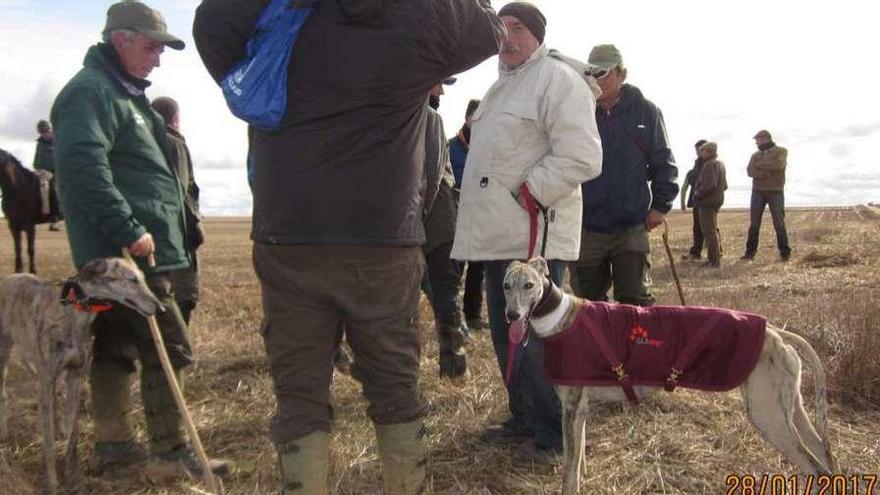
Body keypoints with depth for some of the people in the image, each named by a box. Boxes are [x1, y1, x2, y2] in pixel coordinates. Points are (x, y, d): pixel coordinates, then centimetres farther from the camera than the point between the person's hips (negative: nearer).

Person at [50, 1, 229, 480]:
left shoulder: (123, 92, 21)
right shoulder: (92, 90, -12)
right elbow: (82, 166, -26)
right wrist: (129, 229, -26)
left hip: (115, 251, 10)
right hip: (128, 251, -10)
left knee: (116, 347, 14)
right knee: (169, 349, -7)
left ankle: (113, 443, 25)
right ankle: (169, 454, 1)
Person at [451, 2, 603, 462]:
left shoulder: (557, 79, -8)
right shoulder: (502, 85, 21)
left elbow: (581, 158, -19)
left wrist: (528, 192, -17)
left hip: (534, 234, -10)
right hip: (499, 233, 10)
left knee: (536, 338, -4)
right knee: (506, 334, 17)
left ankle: (554, 435, 13)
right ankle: (524, 418, 32)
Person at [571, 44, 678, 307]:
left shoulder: (645, 111, 1)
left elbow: (663, 162, 9)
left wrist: (661, 204, 4)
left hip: (631, 228, -1)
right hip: (586, 228, 1)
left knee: (636, 301, 2)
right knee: (588, 305, 11)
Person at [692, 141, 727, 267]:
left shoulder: (710, 165, -17)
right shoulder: (720, 164, 16)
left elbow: (710, 185, -27)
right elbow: (724, 185, 21)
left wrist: (698, 193, -16)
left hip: (708, 202, -11)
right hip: (717, 199, 11)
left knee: (709, 231, -7)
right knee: (714, 229, 20)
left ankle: (714, 260, -5)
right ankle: (717, 257, 29)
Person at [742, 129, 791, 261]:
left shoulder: (781, 151, 4)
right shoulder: (755, 155, 14)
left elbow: (778, 165, -16)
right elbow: (750, 171, -3)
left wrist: (760, 165, -6)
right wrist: (767, 172, -17)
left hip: (776, 192, -3)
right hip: (758, 192, 3)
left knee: (779, 223, -3)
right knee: (754, 223, -1)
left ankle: (785, 253, 2)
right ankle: (750, 252, 1)